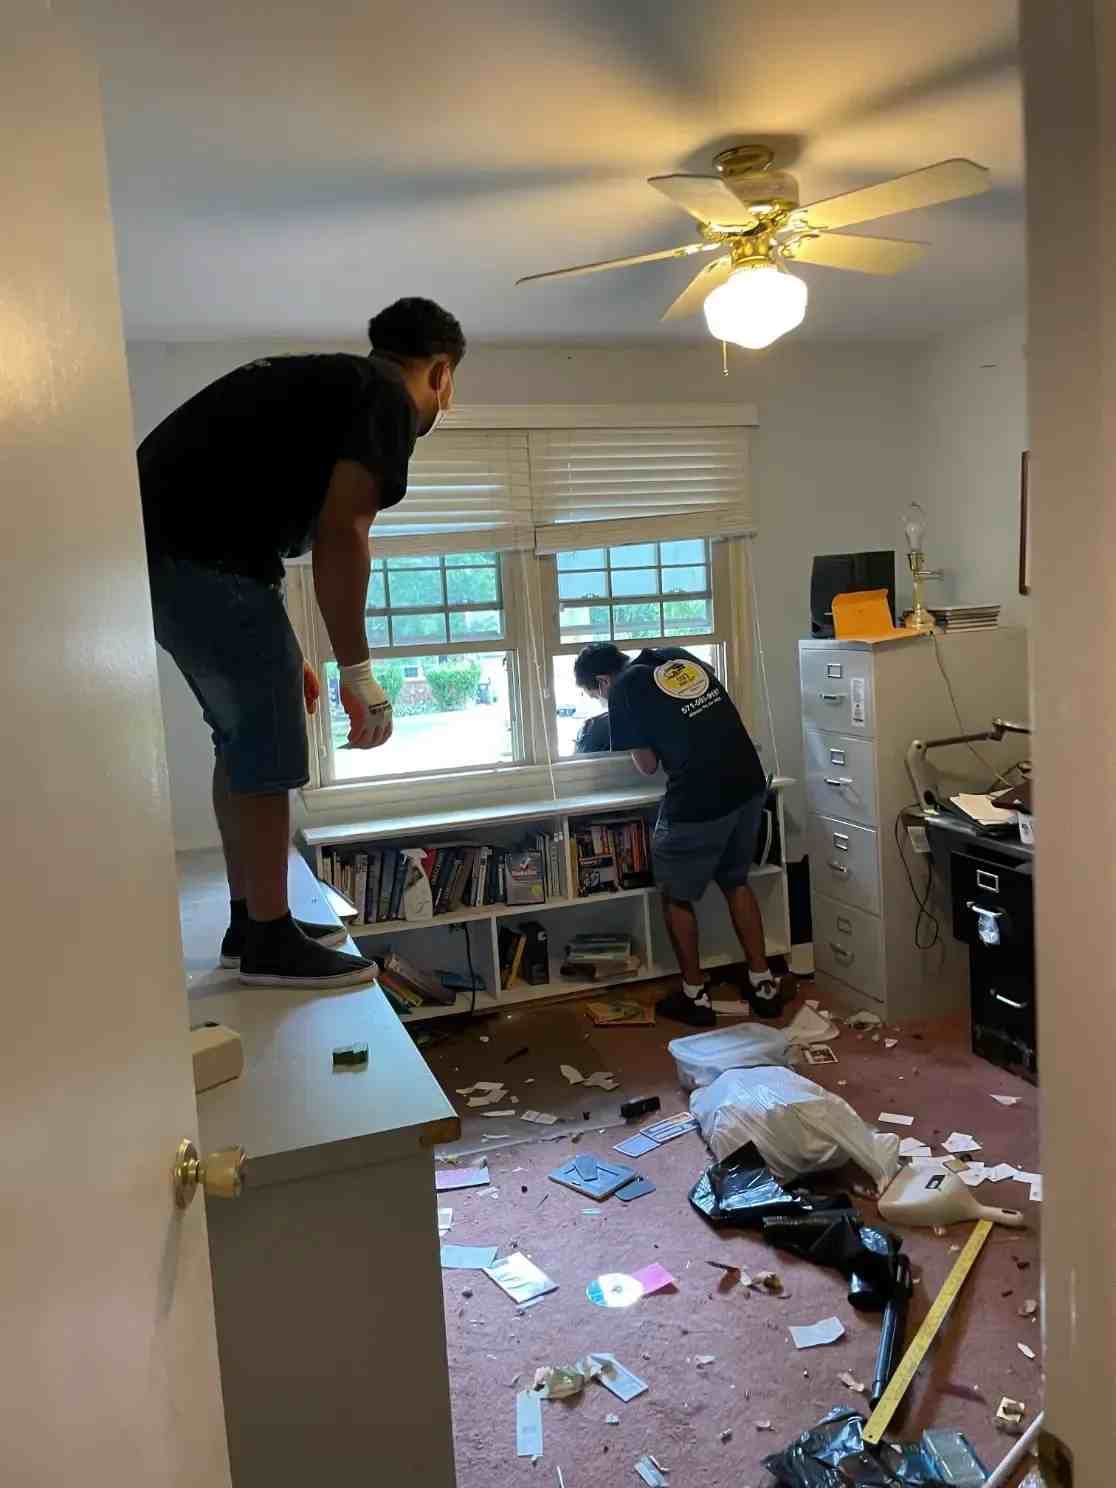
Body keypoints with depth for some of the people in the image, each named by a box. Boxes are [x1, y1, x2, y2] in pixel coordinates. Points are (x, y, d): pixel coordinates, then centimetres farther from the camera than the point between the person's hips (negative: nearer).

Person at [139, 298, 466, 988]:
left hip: (157, 542, 10)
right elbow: (340, 534, -16)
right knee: (268, 754, -1)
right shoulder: (390, 400, -3)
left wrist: (285, 656, 30)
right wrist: (359, 674, -11)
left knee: (243, 737, 18)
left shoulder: (323, 380, 26)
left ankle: (251, 922, 27)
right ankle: (269, 943, 10)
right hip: (204, 560, -10)